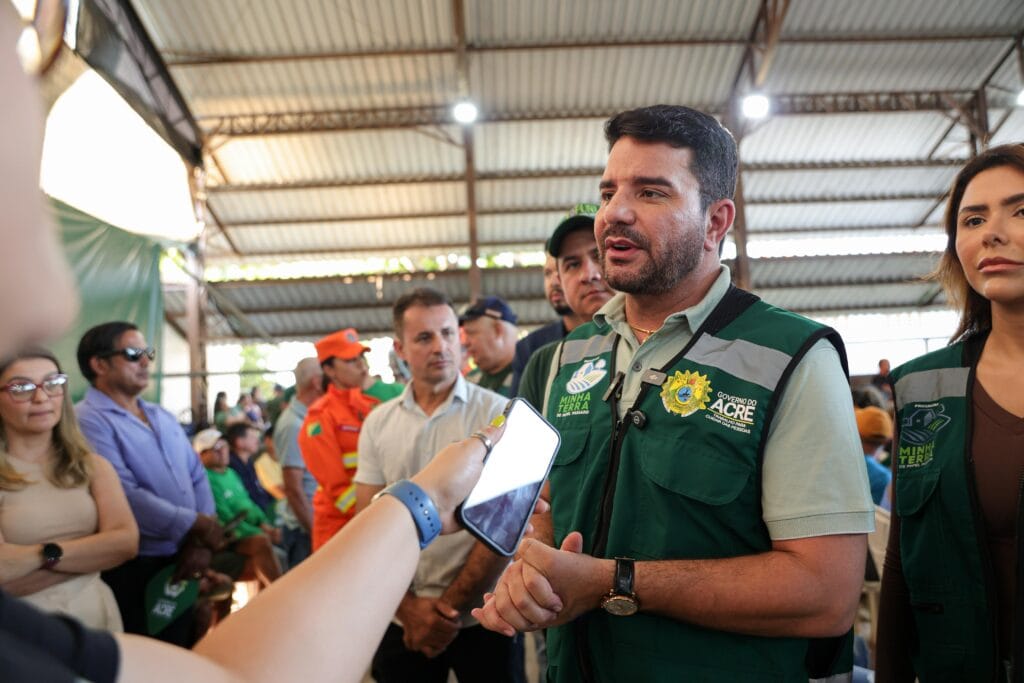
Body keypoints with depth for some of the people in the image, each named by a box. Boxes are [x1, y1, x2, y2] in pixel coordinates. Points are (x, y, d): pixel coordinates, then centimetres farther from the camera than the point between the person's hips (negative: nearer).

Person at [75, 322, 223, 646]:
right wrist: (195, 525, -15)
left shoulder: (163, 418, 14)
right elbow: (125, 496, -22)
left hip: (181, 563, 7)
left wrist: (201, 540, -4)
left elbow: (198, 478, 11)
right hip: (133, 570, -7)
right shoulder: (88, 421, -13)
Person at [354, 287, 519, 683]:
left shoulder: (497, 413, -8)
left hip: (481, 618, -3)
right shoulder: (378, 423, 3)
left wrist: (449, 606, -10)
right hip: (402, 621, 3)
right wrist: (408, 607, -8)